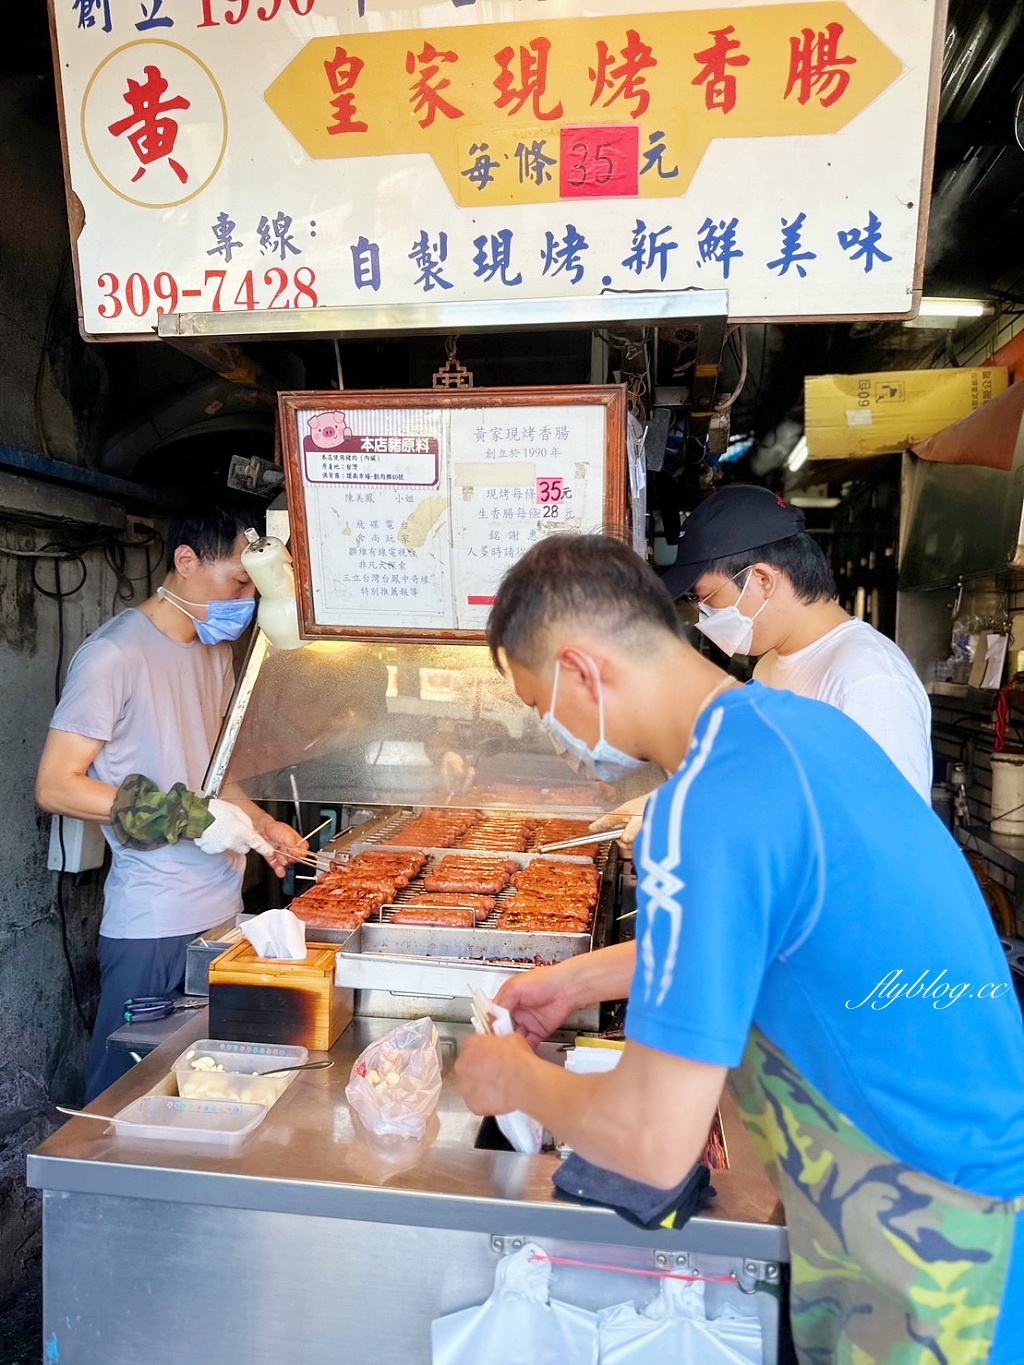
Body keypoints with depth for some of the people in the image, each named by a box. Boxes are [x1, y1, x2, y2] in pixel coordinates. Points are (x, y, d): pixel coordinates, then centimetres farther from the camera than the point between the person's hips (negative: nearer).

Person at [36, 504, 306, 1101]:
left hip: (223, 910, 7)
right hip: (152, 924, -7)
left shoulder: (217, 650, 12)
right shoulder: (114, 653, -13)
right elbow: (56, 787, -14)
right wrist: (192, 817, -20)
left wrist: (262, 825, 6)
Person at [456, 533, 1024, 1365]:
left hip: (935, 1228, -7)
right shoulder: (797, 720, -2)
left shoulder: (706, 806, -30)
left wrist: (516, 1080, -7)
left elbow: (653, 1142, -25)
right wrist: (580, 979, 16)